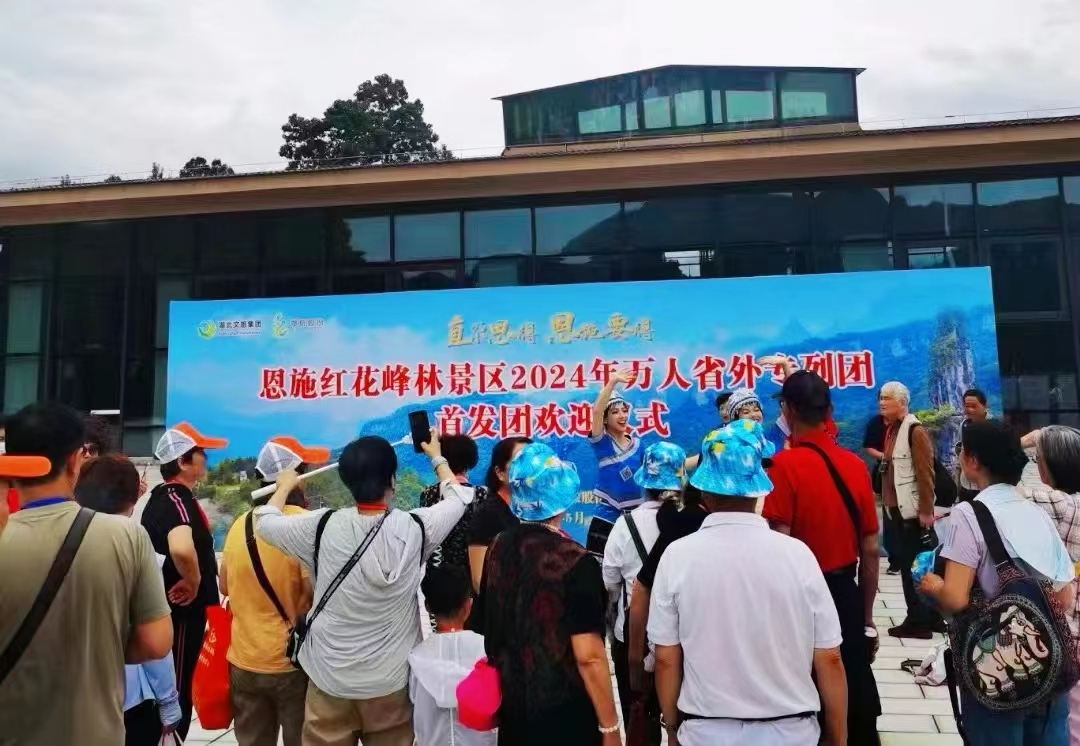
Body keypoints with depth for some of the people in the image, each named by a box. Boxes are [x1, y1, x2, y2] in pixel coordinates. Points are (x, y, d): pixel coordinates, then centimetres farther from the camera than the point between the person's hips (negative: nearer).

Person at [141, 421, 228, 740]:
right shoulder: (177, 498, -23)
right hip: (181, 612, -10)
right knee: (174, 692, 2)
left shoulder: (160, 496, 9)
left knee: (171, 689, 21)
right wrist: (193, 581, -25)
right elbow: (181, 549, -43)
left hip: (172, 609, 10)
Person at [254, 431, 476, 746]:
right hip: (391, 681, 0)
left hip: (330, 678, 0)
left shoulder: (323, 526, -13)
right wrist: (436, 457, 22)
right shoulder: (415, 528, -12)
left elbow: (264, 522, 5)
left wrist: (285, 486, 23)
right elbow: (459, 497, 6)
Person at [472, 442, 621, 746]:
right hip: (565, 712, -5)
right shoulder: (574, 562, -22)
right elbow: (589, 657, -22)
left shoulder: (498, 548, -4)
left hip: (511, 703, 6)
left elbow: (487, 626, 8)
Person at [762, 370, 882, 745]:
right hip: (846, 594, 5)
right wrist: (867, 616, 17)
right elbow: (871, 550, 5)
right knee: (856, 692, 18)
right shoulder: (856, 464, 0)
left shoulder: (784, 464, -16)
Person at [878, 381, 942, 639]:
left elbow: (925, 473, -17)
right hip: (896, 509, 9)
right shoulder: (891, 429, 14)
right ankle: (920, 618, 23)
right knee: (906, 565, 14)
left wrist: (926, 510, -19)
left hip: (913, 511, -9)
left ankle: (921, 620, 10)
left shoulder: (915, 430, -13)